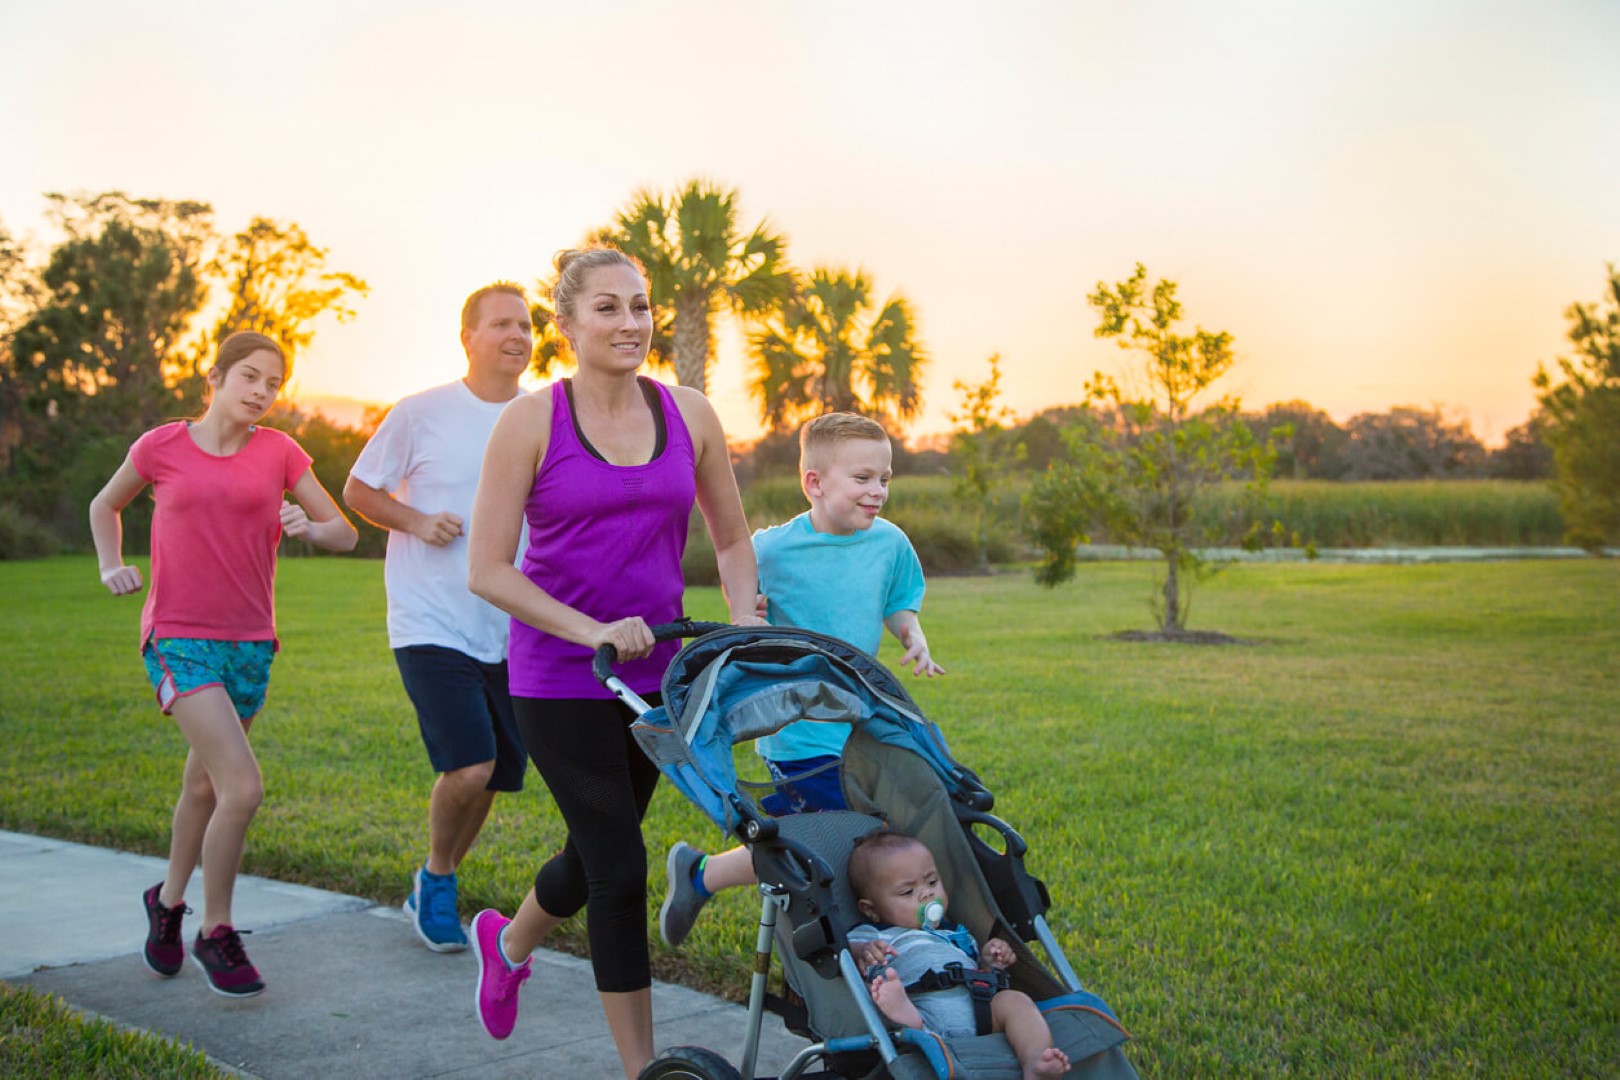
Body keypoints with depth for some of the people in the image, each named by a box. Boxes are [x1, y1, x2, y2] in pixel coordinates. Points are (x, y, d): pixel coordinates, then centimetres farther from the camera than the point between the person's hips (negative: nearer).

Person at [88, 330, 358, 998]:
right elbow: (105, 505, 18)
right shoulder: (160, 447, -1)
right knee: (244, 788, -17)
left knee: (205, 784, 19)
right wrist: (112, 566, 2)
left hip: (250, 643, 4)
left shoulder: (279, 453, 2)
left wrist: (309, 528, -16)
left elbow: (344, 534, 5)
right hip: (178, 641, -3)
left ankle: (169, 899, 45)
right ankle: (216, 932, 3)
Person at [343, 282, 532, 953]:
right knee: (468, 767, -17)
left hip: (510, 632, 5)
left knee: (492, 776, 11)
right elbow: (358, 491, 4)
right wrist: (418, 521, -13)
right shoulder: (421, 413, -6)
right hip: (432, 626, -4)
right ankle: (437, 877, 13)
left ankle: (432, 889, 35)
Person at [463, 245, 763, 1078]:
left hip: (654, 673, 5)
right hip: (561, 680, -5)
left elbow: (730, 538, 14)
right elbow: (486, 570, -11)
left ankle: (507, 942, 52)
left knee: (596, 853, 19)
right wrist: (591, 629, -20)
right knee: (620, 867, -6)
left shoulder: (688, 415, 2)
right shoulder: (531, 422, -9)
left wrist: (744, 618, -3)